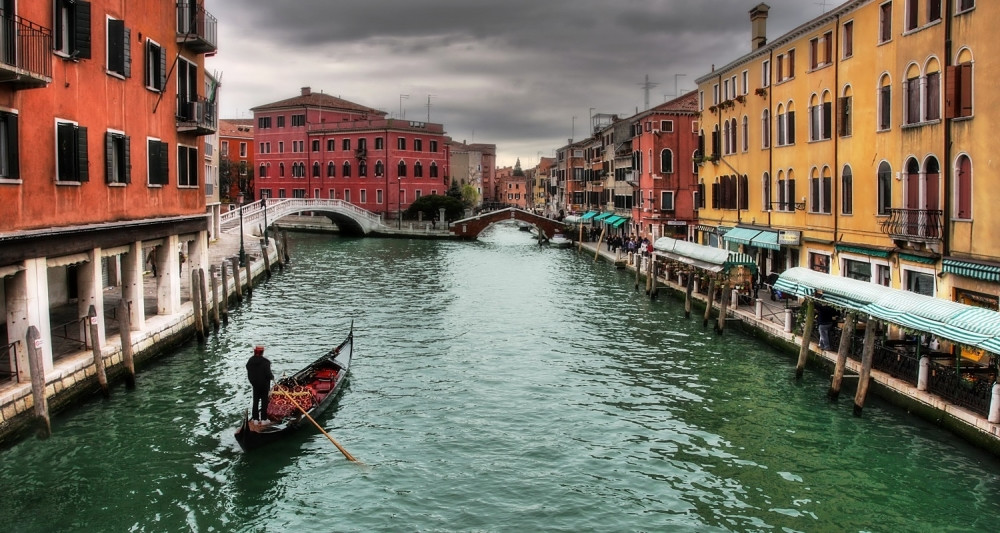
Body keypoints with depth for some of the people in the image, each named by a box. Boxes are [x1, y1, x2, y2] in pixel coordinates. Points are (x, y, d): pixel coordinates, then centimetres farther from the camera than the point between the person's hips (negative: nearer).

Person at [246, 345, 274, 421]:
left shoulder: (250, 362, -1)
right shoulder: (265, 362, -20)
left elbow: (249, 375, 6)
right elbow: (268, 374, -20)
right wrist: (272, 377, 0)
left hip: (255, 384, 5)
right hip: (264, 384, -5)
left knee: (255, 401, 13)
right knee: (264, 401, 5)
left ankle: (255, 419, 15)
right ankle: (263, 418, 7)